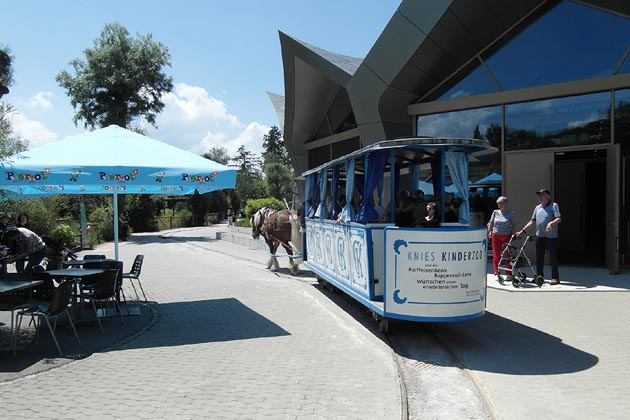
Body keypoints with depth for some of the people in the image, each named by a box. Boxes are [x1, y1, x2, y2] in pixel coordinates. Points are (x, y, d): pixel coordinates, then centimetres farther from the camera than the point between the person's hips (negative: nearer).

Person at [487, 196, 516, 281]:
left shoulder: (510, 213, 2)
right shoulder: (495, 212, 8)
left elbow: (514, 225, 4)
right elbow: (491, 223, 13)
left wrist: (513, 234, -5)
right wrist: (489, 231, 2)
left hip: (507, 236, -2)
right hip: (496, 236, 2)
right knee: (496, 255, 2)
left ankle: (509, 274, 11)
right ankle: (496, 274, 8)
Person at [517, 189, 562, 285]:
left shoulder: (554, 205, -2)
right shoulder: (537, 208, 16)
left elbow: (559, 219, -12)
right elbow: (532, 221, 18)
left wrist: (551, 223, -31)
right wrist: (523, 230, 13)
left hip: (551, 236, -6)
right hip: (539, 236, 6)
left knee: (553, 258, -2)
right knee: (539, 258, 10)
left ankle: (555, 277, 5)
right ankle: (539, 276, 19)